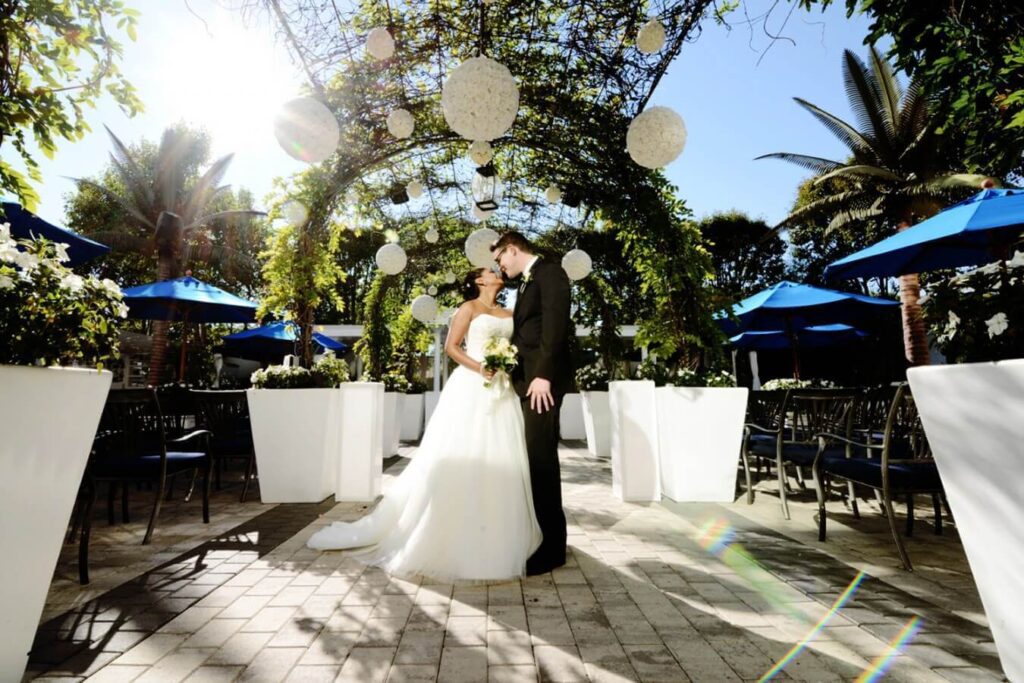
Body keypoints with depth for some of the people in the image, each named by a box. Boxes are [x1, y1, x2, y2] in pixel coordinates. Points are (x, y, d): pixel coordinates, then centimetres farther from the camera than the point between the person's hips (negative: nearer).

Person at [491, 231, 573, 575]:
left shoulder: (549, 272, -4)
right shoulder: (527, 282, 24)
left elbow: (555, 325, -16)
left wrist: (543, 375, -22)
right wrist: (507, 363, 12)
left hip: (542, 379, -9)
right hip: (525, 379, 9)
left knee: (541, 457, -6)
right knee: (532, 457, 11)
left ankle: (550, 546, 5)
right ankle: (537, 533, 24)